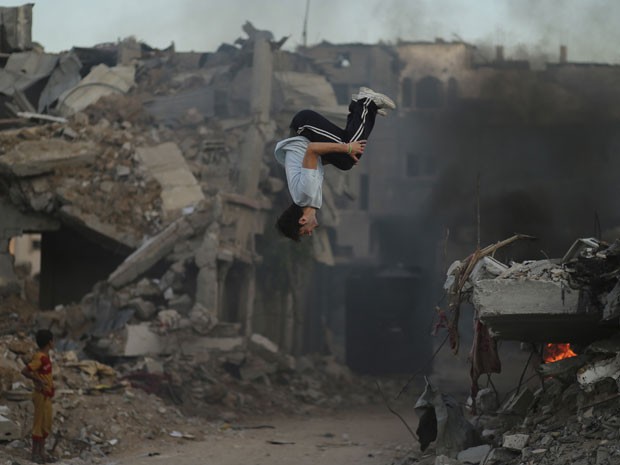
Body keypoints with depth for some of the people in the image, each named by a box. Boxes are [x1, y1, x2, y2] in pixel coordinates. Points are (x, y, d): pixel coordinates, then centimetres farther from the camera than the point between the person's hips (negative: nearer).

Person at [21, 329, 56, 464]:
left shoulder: (44, 356, 9)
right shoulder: (40, 358, -20)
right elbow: (24, 371, -25)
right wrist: (39, 381, -23)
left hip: (47, 396, 9)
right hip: (41, 396, -9)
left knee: (46, 425, 13)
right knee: (39, 424, -2)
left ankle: (42, 453, 19)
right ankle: (35, 454, 4)